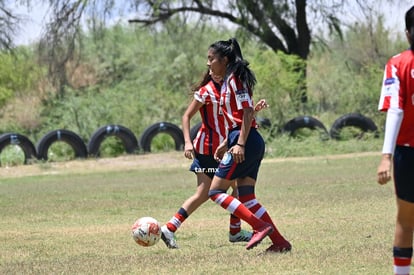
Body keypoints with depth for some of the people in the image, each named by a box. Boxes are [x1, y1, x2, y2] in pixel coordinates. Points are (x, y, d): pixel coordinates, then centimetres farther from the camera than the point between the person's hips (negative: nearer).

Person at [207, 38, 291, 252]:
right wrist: (226, 144, 23)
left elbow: (248, 112, -18)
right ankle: (279, 242, 8)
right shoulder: (228, 82, 19)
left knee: (216, 192, -8)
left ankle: (261, 226, -13)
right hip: (252, 144, 10)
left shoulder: (235, 80, -10)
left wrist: (240, 144, -23)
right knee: (246, 197, 9)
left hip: (246, 144, -10)